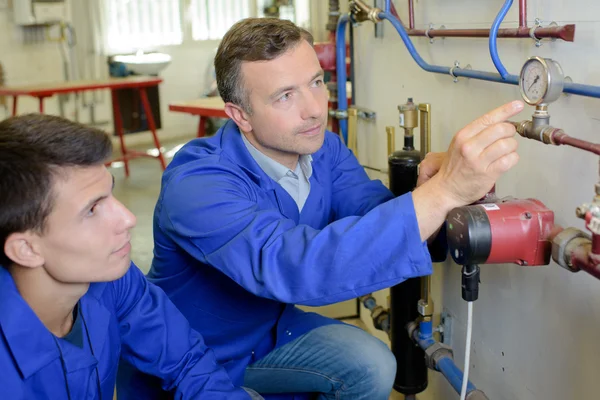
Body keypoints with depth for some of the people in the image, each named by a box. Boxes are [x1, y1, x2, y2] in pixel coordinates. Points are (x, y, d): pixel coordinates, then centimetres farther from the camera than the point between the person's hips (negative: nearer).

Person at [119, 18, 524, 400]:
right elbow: (297, 267, -46)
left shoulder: (323, 149, -8)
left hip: (270, 329, 5)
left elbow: (379, 218, -19)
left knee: (372, 366, -11)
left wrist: (436, 183, -41)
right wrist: (443, 191, -52)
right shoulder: (195, 185, -32)